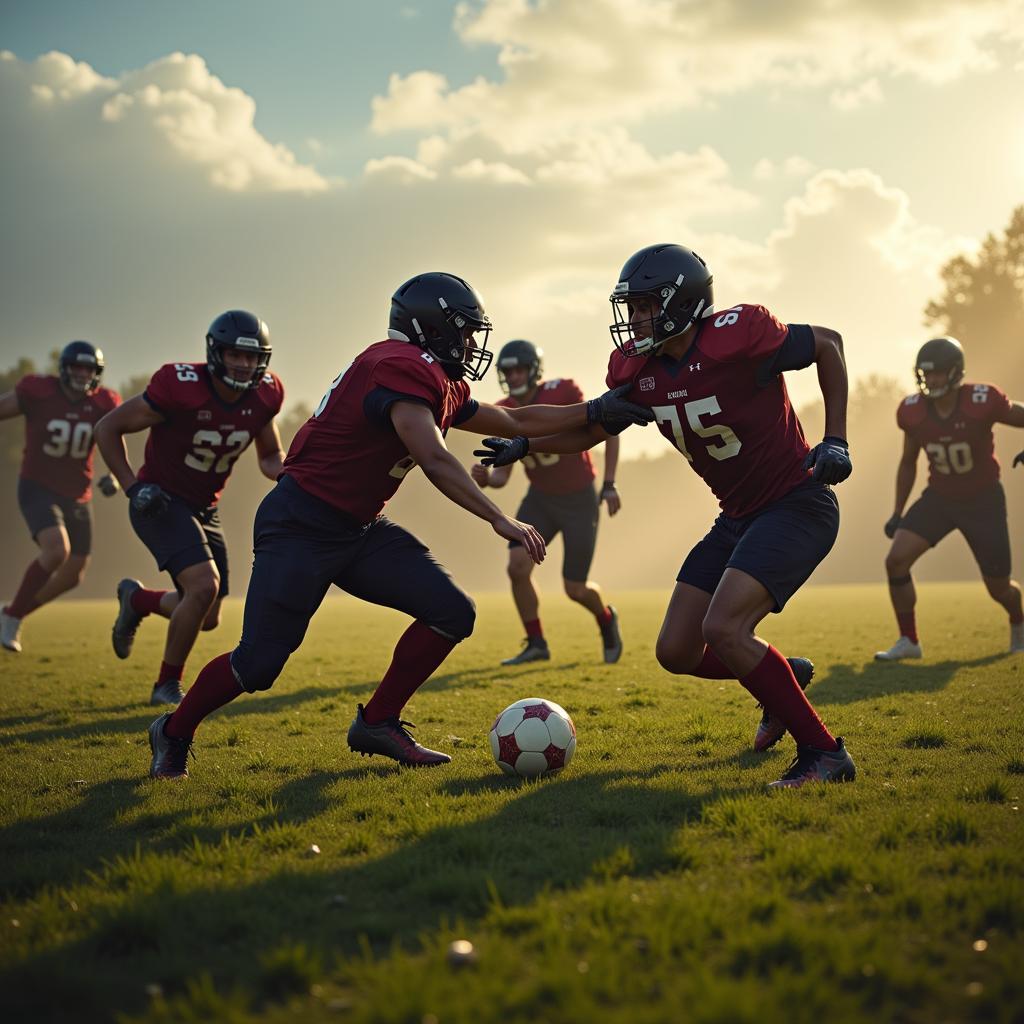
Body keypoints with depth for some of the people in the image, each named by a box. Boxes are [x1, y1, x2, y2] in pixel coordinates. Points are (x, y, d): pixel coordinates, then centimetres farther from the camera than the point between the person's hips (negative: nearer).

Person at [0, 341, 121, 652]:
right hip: (38, 489, -5)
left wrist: (113, 476, -10)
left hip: (77, 495, 5)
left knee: (72, 575, 7)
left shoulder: (103, 404, -5)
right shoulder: (37, 391, -14)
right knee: (56, 549, -28)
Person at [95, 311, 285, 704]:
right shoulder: (180, 387, -24)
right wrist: (133, 487, -20)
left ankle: (137, 599, 41)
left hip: (203, 509, 7)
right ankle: (167, 686, -8)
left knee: (208, 619, 10)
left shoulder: (263, 396, -8)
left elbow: (270, 458, 9)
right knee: (205, 584, -27)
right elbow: (108, 428, -13)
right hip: (161, 502, -7)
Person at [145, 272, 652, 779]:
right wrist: (500, 520, -30)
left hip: (358, 529, 10)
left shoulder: (440, 385, 11)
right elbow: (434, 459, -29)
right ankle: (173, 733, 17)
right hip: (301, 526, -10)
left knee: (452, 614, -2)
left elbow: (516, 422, 22)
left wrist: (597, 410, 20)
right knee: (258, 664, -9)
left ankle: (377, 723, 11)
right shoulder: (401, 367, -19)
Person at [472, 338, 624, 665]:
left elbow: (609, 432, -10)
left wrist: (609, 485, -13)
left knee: (574, 588, -1)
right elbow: (502, 475, -2)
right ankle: (536, 644, 1)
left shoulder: (562, 394, -20)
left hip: (579, 500, -4)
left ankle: (607, 620, 33)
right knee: (517, 568, -16)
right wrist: (485, 479, -26)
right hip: (540, 499, 4)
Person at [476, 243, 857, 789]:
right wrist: (523, 445, 3)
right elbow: (593, 428, 17)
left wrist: (835, 441, -11)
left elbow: (828, 344, -7)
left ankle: (824, 752, -11)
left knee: (723, 629, -24)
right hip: (739, 516, 8)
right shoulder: (638, 366, -2)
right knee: (677, 652, 4)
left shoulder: (736, 337, -22)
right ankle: (782, 678, 31)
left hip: (798, 505, -8)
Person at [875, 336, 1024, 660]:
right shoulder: (913, 411, -12)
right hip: (939, 497, 3)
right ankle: (908, 641, -3)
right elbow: (908, 463, 5)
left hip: (983, 501, -3)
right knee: (896, 560, -17)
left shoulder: (982, 402, -25)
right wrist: (898, 513, 6)